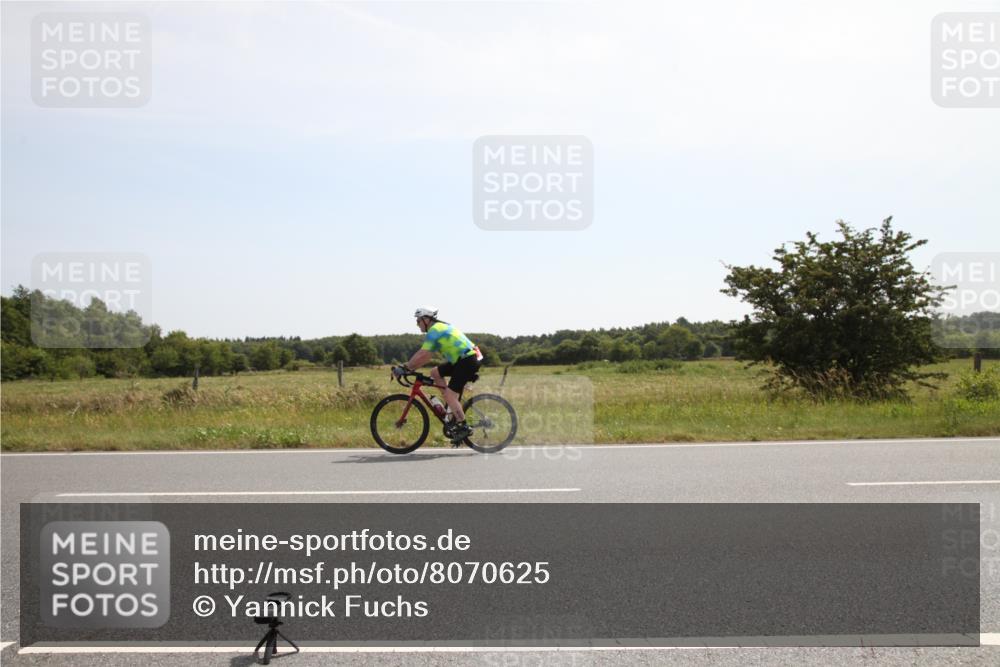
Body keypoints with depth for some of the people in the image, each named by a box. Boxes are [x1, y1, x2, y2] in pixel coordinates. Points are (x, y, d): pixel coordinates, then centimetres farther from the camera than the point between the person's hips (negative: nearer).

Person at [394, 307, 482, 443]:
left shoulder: (434, 331, -12)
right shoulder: (441, 327, 19)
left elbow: (423, 356, -19)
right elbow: (422, 354, 20)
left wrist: (405, 368, -12)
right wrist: (407, 366, 15)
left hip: (468, 360, -10)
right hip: (465, 358, 10)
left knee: (450, 395, -11)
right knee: (435, 373, 13)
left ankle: (463, 427, -7)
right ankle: (455, 409, 14)